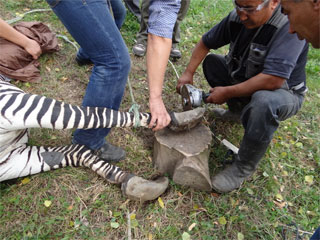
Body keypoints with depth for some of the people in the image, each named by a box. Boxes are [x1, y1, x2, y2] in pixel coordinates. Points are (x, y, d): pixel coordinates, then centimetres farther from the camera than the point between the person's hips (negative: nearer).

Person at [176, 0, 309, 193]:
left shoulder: (290, 25, -30)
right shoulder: (237, 17, -11)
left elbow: (272, 80, -38)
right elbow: (205, 43, 2)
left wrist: (227, 92, -29)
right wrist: (188, 74, -8)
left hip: (284, 92, -6)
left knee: (263, 102, -40)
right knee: (211, 61, 3)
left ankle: (244, 168, -16)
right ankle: (238, 110, 17)